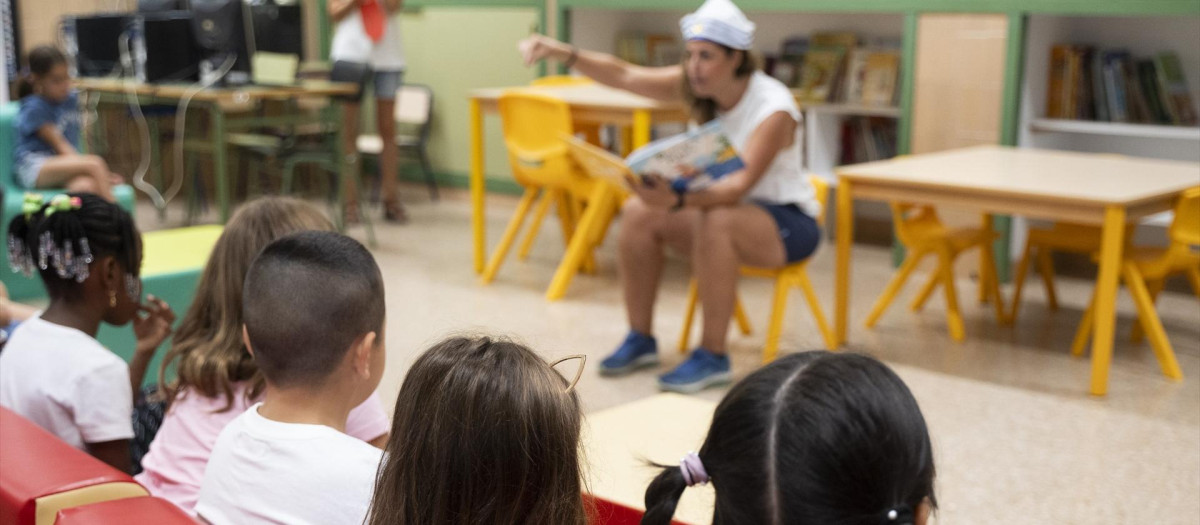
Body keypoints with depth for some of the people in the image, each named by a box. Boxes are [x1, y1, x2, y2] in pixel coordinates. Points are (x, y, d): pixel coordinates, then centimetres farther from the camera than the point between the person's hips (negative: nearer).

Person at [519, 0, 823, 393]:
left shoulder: (774, 109, -25)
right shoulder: (697, 86, -6)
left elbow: (742, 184, -37)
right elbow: (624, 76, -12)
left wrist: (678, 201, -52)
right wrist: (566, 54, -27)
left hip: (788, 222, -7)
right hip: (723, 204, 7)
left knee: (716, 221, -37)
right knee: (638, 212, -13)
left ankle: (713, 357, -26)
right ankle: (640, 339, -2)